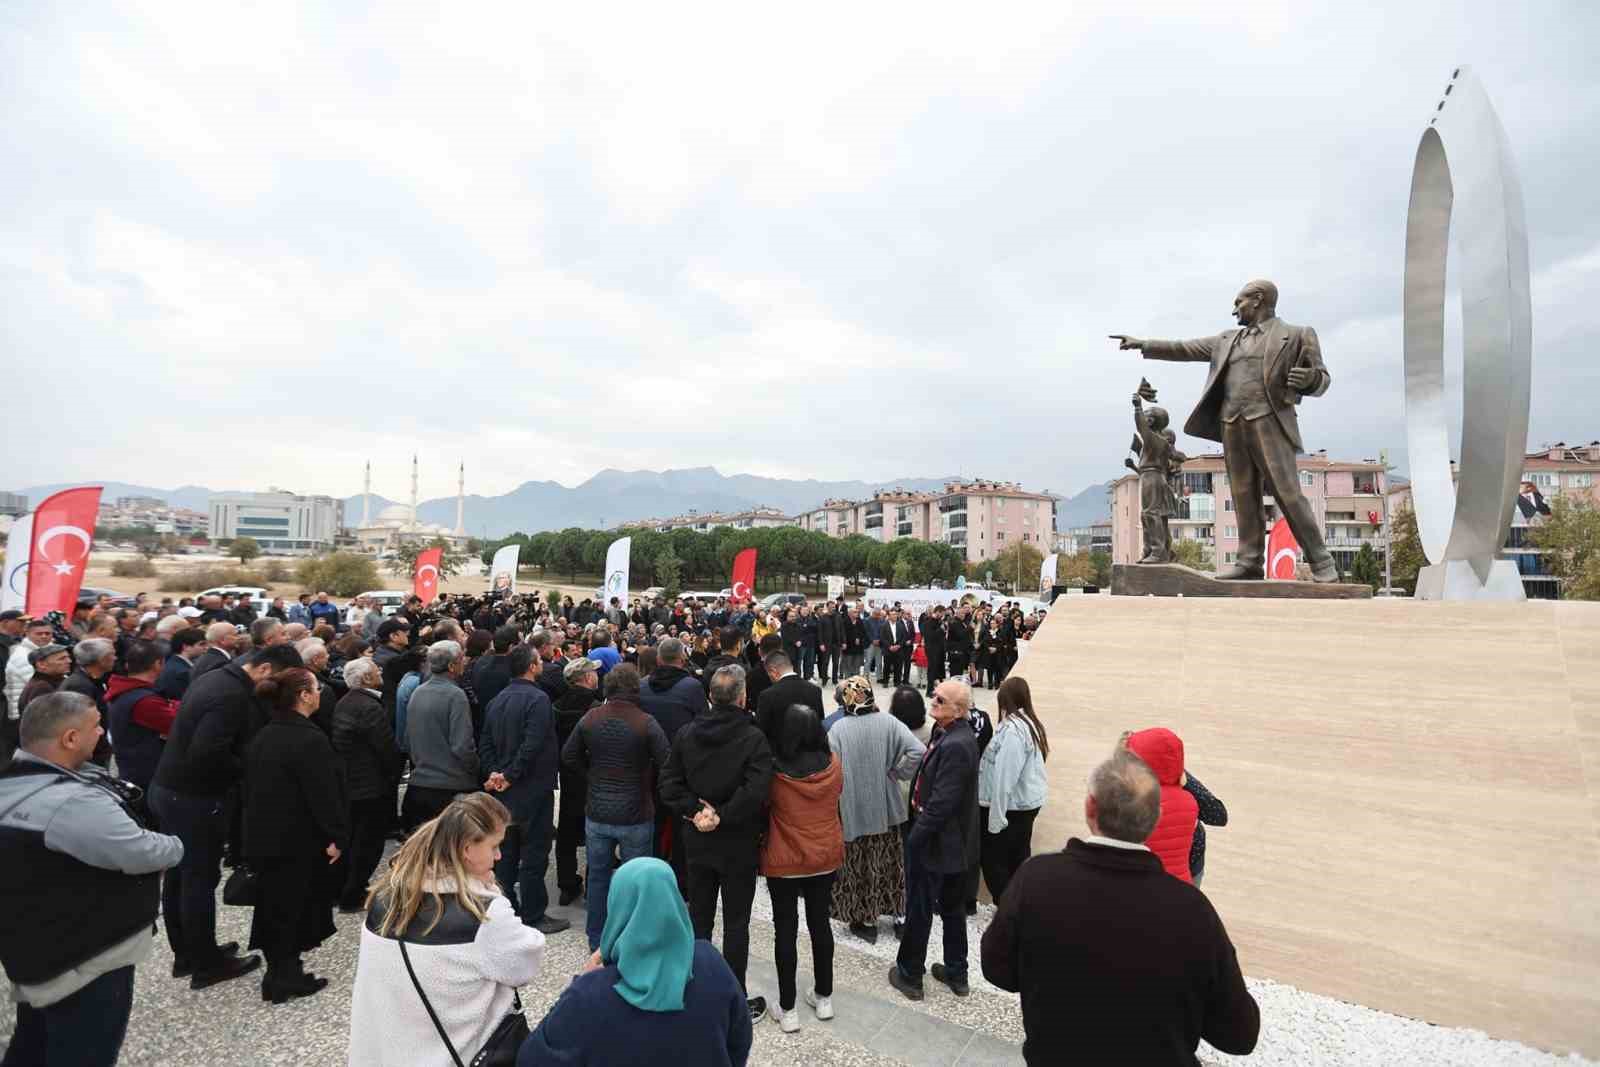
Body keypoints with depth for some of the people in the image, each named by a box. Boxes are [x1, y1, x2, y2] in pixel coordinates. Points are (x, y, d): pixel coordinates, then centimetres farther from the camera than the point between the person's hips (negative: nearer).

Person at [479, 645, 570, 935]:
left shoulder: (496, 700, 8)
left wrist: (493, 772, -3)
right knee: (534, 854, 2)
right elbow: (532, 745, -26)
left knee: (506, 852, 17)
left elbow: (485, 743, 6)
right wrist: (510, 776, -16)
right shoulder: (537, 699, -18)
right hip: (533, 789, -8)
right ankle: (533, 916, 10)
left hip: (504, 789, 8)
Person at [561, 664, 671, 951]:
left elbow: (569, 756, 4)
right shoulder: (646, 722, -19)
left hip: (597, 814, 4)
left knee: (598, 876, 19)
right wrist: (649, 784, 1)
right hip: (636, 816, -3)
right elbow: (667, 763, -17)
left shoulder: (590, 718, -6)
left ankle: (596, 941, 32)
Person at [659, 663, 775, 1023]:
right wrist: (722, 815, -17)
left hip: (698, 841, 4)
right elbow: (755, 791, -28)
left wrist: (696, 810, -8)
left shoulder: (687, 734, -4)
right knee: (736, 923, 9)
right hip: (738, 845, -4)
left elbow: (669, 783, -4)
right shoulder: (754, 737, -20)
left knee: (699, 916, 19)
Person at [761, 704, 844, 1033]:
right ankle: (824, 996, 34)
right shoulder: (833, 763, -12)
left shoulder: (774, 769, -21)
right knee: (820, 923, 19)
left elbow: (764, 804, -5)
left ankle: (787, 1008, 21)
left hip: (784, 861, -3)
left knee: (786, 929, 11)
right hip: (826, 857, 4)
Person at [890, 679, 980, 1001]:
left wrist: (915, 838, -19)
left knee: (919, 909, 10)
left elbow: (941, 802, -28)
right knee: (953, 908, 21)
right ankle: (956, 973, 37)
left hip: (936, 844, -9)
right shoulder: (957, 736, 2)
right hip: (955, 842, 9)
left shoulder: (954, 746, -29)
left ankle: (909, 975, 27)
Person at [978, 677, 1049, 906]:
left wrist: (996, 818, -18)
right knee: (1019, 859, 18)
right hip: (1028, 803, 9)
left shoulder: (1012, 729, -23)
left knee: (992, 859, 4)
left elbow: (1004, 777, -24)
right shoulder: (1031, 724, 5)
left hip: (1011, 807, -9)